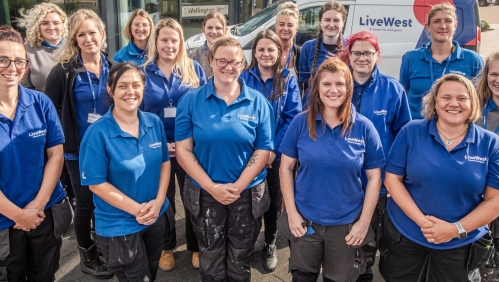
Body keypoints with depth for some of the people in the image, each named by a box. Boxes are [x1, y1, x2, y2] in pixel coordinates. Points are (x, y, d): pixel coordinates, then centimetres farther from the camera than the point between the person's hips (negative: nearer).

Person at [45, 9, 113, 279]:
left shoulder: (113, 68, 2)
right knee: (86, 204, 9)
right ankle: (87, 256, 29)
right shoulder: (63, 71, -11)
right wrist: (66, 138, -9)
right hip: (79, 151, -4)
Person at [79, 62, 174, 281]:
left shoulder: (154, 123, -4)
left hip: (157, 217, 5)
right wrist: (136, 209, -19)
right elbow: (96, 183, -16)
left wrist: (158, 201, -10)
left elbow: (165, 162, 3)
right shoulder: (97, 133, -19)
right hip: (119, 226, -5)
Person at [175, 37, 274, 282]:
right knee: (210, 261, 18)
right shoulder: (191, 100, -5)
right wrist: (212, 187, -16)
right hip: (205, 194, 0)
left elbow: (263, 150, -5)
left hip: (248, 194, 0)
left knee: (240, 261, 17)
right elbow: (183, 150, -8)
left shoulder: (258, 102, -3)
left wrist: (238, 186, -15)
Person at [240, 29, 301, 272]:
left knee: (273, 201, 13)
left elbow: (293, 118, -7)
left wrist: (274, 149, -16)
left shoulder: (288, 80, -2)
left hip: (277, 155, 0)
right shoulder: (244, 78, 0)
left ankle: (270, 245, 34)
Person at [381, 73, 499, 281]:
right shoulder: (411, 132, -7)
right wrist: (422, 221, -17)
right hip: (404, 235, 0)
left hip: (461, 244, 1)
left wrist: (457, 229, -17)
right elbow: (392, 179, -8)